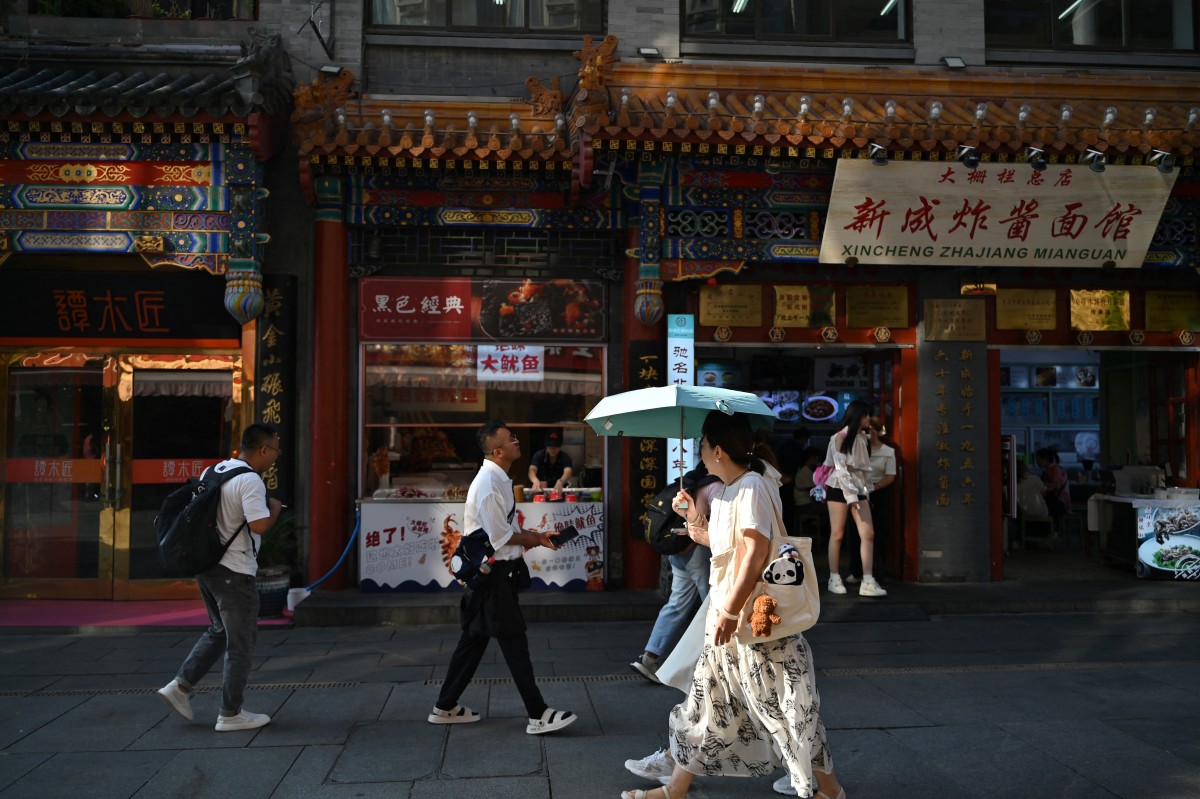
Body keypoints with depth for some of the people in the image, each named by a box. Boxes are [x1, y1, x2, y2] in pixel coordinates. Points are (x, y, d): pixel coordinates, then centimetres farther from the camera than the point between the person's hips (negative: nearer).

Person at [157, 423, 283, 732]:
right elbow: (259, 525, -27)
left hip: (206, 564, 9)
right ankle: (231, 714, 13)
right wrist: (274, 509, -8)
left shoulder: (212, 471, 8)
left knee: (220, 631, 24)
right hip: (233, 571, -9)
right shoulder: (250, 481, -19)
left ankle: (181, 685, 16)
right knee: (240, 642, 4)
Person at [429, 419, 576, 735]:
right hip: (493, 573, -10)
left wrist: (534, 535, 5)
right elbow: (498, 537, -21)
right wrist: (532, 539, -7)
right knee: (514, 643, -3)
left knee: (474, 638, 16)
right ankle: (538, 715, 5)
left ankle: (445, 708, 27)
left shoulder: (498, 479, 9)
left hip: (498, 571, 10)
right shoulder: (489, 483, -22)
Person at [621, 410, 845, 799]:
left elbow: (756, 553, -24)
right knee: (707, 702, 15)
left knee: (785, 708, 2)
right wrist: (693, 517, 11)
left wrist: (730, 611, -24)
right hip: (728, 613, 9)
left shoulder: (752, 487, -17)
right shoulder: (723, 492, 11)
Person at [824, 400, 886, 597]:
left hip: (859, 489, 6)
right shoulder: (840, 437, -7)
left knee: (868, 534, -5)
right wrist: (851, 496, -17)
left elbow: (865, 467, 15)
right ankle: (834, 579, 9)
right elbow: (841, 469, -13)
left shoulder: (863, 438, 12)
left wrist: (865, 490, 8)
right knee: (837, 535, 0)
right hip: (839, 489, -6)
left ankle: (868, 583, -6)